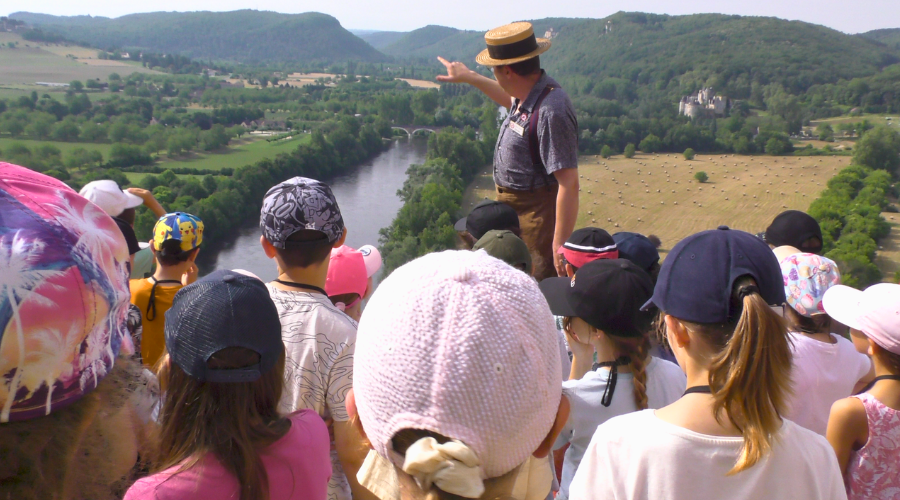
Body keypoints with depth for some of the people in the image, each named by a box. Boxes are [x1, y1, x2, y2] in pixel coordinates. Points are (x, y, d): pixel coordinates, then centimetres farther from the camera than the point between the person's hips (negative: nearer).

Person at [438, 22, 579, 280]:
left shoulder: (550, 112, -30)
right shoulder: (533, 91, 0)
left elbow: (569, 184, -30)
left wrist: (560, 245, -28)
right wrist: (469, 77, 33)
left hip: (536, 217, -10)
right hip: (512, 210, 10)